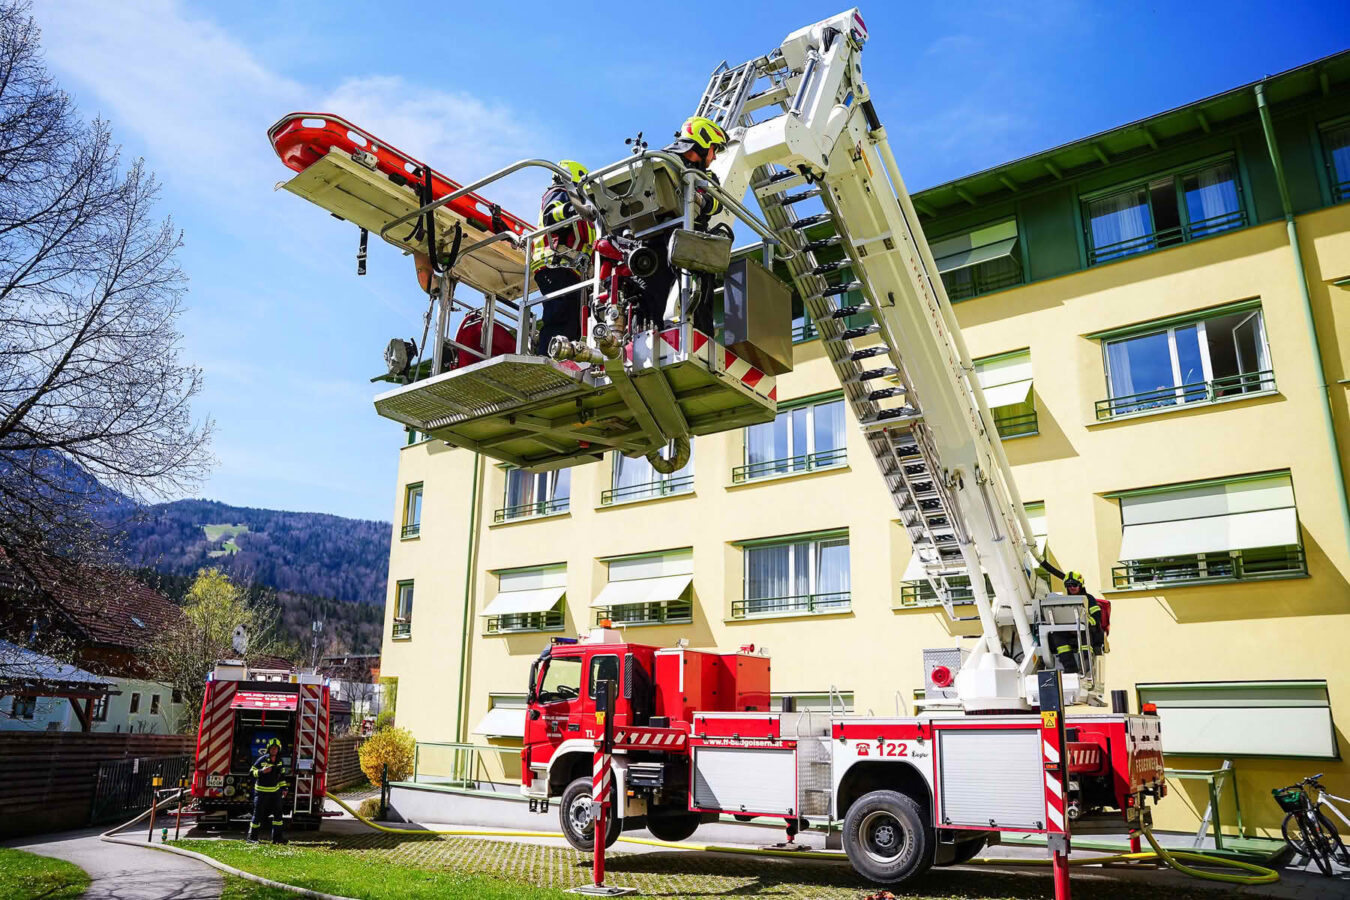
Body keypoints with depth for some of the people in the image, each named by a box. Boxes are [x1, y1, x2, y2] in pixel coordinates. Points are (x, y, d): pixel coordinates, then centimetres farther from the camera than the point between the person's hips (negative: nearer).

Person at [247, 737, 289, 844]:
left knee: (278, 813, 1)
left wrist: (283, 788, 10)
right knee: (258, 814, 0)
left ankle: (277, 837, 5)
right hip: (261, 791, -4)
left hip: (275, 791, 5)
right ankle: (252, 837, 11)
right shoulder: (262, 760, -8)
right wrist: (262, 771, -26)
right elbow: (252, 771, -8)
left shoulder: (280, 762, 6)